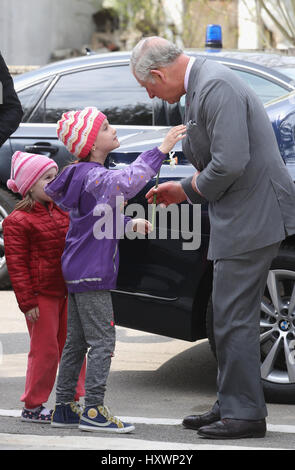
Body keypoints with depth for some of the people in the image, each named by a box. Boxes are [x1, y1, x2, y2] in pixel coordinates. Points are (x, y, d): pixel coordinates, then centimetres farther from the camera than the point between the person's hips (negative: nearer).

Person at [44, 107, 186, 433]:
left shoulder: (85, 174, 15)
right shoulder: (93, 177, -18)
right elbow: (125, 183, -40)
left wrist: (130, 224, 8)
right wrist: (160, 151, -41)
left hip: (77, 271, 10)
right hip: (91, 272, -10)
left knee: (77, 341, 13)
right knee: (102, 340, -7)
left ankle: (64, 409, 17)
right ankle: (93, 411, -6)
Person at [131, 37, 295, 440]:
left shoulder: (216, 87, -20)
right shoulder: (202, 84, 13)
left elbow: (231, 162, -26)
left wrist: (189, 191, -10)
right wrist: (183, 189, 10)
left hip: (252, 216, -11)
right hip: (240, 218, 11)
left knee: (233, 318, -6)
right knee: (231, 317, 15)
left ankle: (244, 414, 0)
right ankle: (232, 405, 23)